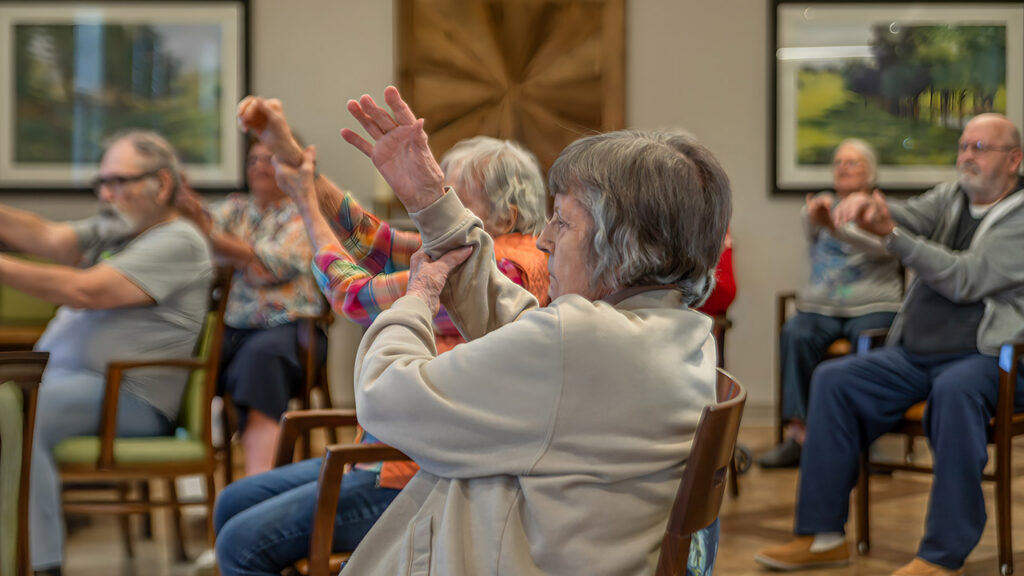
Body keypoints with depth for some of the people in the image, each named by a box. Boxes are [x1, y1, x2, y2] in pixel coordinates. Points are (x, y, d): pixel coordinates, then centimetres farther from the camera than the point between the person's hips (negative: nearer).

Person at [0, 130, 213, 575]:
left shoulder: (178, 242, -6)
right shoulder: (109, 230, 21)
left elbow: (85, 291, -16)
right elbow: (48, 238, 3)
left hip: (130, 400, -8)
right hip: (57, 377, 9)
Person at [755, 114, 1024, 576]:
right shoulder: (951, 198, 15)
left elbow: (966, 279, -18)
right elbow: (907, 217, -2)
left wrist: (891, 233, -23)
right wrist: (866, 205, -27)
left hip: (987, 356, -7)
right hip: (915, 353, 7)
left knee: (955, 390, -39)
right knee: (833, 380, -9)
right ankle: (822, 535, -7)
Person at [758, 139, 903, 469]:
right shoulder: (824, 204, 22)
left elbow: (882, 246, -13)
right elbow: (808, 228, -3)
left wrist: (835, 227, -30)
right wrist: (812, 218, -29)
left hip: (872, 306, -2)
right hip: (820, 305, 3)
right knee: (795, 335, -29)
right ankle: (798, 432, -34)